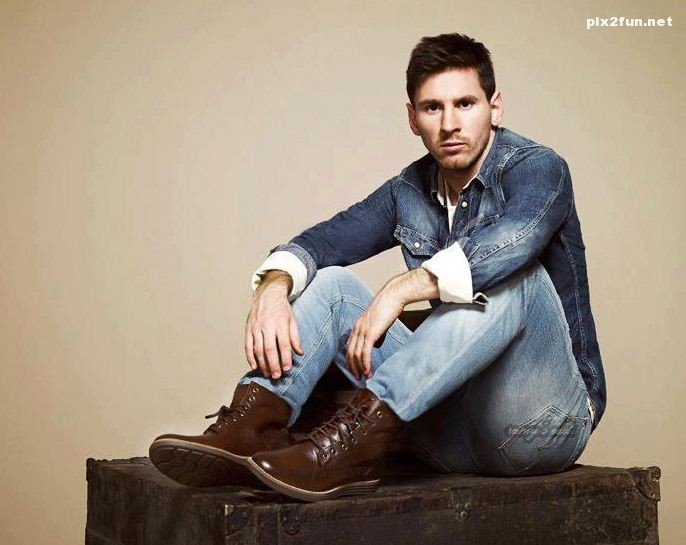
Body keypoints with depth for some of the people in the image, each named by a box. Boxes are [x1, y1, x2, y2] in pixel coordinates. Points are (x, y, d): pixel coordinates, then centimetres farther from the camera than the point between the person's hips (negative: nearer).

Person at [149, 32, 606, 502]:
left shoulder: (537, 167, -9)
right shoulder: (411, 190, 10)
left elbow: (511, 240, -32)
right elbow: (324, 240, -1)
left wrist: (401, 289, -34)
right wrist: (274, 286, -22)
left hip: (546, 419, -5)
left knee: (513, 274, -33)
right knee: (330, 281, -4)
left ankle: (357, 439, -41)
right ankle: (253, 425, -26)